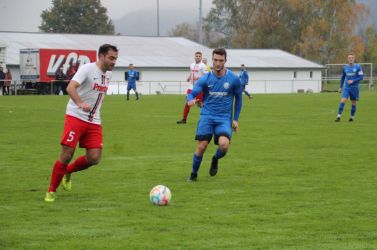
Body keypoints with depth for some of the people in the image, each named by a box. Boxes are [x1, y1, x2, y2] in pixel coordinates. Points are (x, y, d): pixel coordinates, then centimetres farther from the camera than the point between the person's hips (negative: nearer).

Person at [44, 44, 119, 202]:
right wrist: (80, 103, -43)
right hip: (76, 117, -6)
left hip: (94, 122, 6)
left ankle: (68, 172, 23)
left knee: (94, 158, -6)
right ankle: (51, 191, 5)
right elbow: (70, 87, -27)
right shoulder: (87, 69, -13)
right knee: (67, 155, -10)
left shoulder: (107, 74, 10)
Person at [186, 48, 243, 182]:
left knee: (224, 144, -25)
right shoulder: (205, 79, -1)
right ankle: (193, 175, 11)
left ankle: (215, 159, 11)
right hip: (207, 116, 1)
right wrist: (190, 100, -32)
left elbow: (238, 98, 12)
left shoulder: (234, 79, -1)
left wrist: (235, 119, 11)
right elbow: (192, 94, -7)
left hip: (224, 118, 0)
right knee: (201, 147, -12)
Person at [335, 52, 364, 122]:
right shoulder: (345, 67, 5)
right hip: (346, 87, 1)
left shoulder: (358, 67, -4)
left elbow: (361, 77, -5)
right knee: (343, 101, -15)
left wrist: (353, 81, -17)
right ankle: (338, 116, -16)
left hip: (354, 88, -1)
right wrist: (340, 87, 18)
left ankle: (352, 117, 24)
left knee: (353, 103, 6)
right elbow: (343, 77, 18)